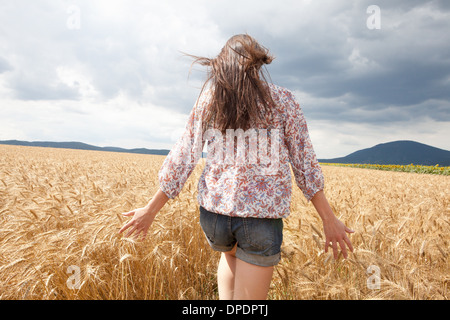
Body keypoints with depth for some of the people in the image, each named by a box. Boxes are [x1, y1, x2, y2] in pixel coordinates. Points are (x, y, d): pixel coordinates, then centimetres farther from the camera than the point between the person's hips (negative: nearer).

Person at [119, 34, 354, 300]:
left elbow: (183, 156, 1)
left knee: (230, 254, 37)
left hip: (214, 208, 3)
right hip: (262, 213, -2)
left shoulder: (209, 99, 3)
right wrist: (330, 220, 6)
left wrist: (151, 210, 10)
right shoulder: (283, 100, 0)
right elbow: (304, 162, -1)